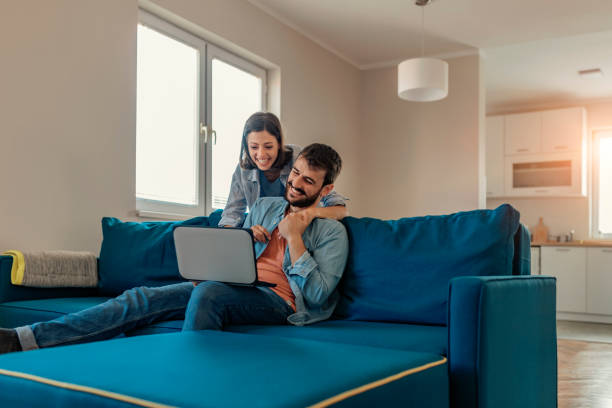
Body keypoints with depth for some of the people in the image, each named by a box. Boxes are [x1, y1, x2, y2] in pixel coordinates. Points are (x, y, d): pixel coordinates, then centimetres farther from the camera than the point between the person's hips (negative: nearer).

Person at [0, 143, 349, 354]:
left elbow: (317, 295, -9)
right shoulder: (265, 206, 21)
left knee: (208, 293, -38)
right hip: (235, 287, 6)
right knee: (144, 298, -16)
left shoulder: (332, 231, 4)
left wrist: (294, 237, -12)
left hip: (279, 300, -5)